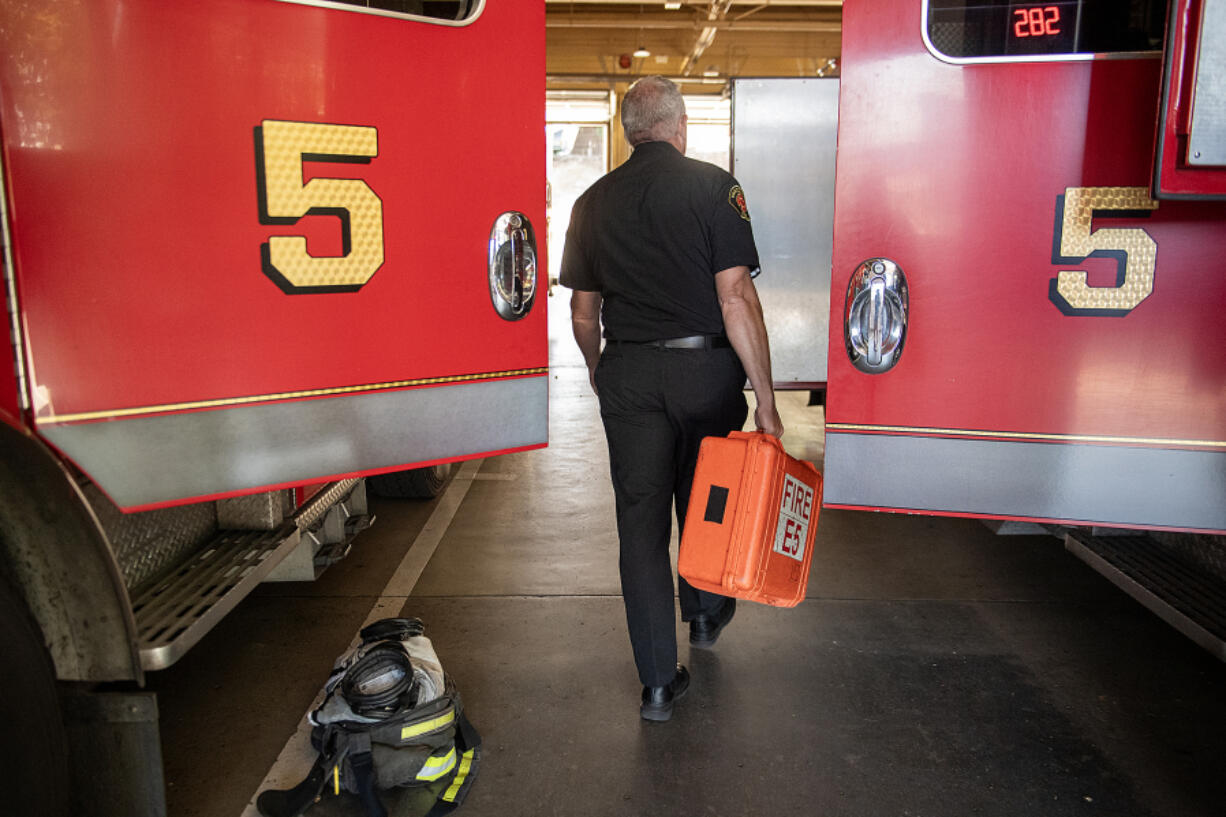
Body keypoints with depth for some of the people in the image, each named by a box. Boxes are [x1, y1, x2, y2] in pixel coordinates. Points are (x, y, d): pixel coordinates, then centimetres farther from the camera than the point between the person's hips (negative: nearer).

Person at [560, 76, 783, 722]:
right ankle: (705, 612, 43)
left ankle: (659, 681, 12)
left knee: (640, 518, 7)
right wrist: (766, 397, -12)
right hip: (705, 367, -1)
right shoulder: (713, 186, -6)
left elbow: (583, 314, 8)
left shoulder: (593, 202, 5)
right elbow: (736, 298, -14)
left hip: (627, 375, 2)